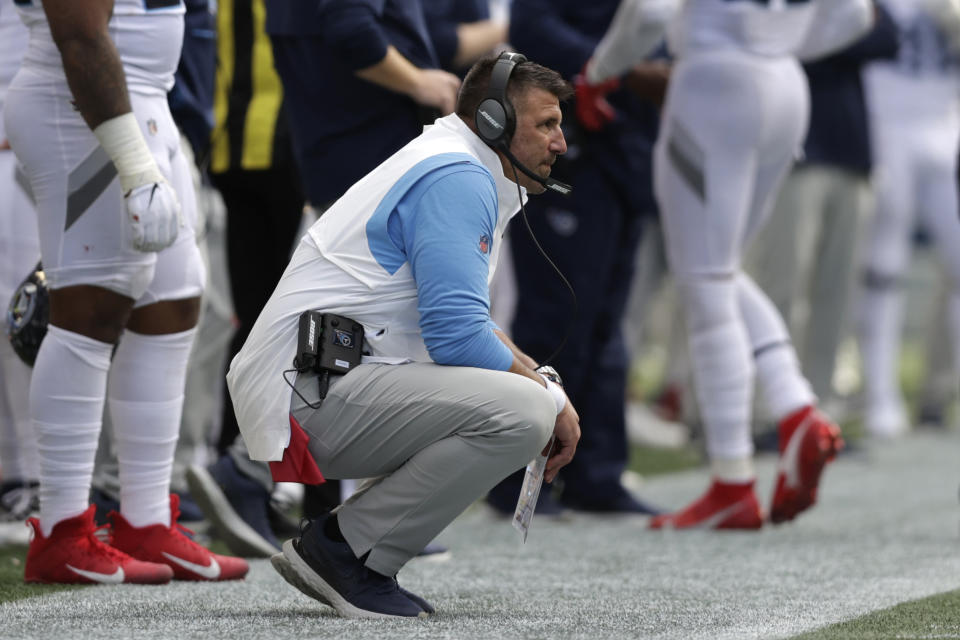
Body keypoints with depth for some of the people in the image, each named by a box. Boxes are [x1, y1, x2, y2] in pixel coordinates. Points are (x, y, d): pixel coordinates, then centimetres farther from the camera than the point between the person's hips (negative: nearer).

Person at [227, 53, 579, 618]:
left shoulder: (462, 174, 23)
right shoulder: (457, 179, -10)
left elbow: (459, 320, 31)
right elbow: (457, 337, -19)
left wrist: (538, 378, 14)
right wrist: (552, 401, -5)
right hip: (313, 395, -11)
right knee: (521, 413, -25)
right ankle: (346, 548, -13)